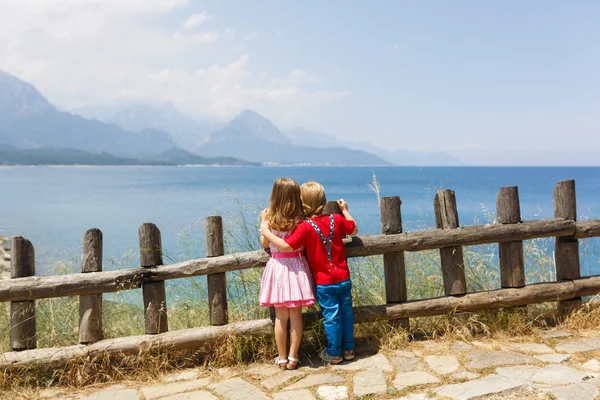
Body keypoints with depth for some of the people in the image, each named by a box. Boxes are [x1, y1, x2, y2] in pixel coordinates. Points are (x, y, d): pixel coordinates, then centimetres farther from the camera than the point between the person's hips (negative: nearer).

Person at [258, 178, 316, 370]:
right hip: (297, 266, 0)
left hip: (277, 266, 0)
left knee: (281, 316, 9)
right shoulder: (300, 219, -10)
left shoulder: (269, 218, -9)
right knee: (296, 314, 9)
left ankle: (282, 358, 19)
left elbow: (265, 243, 1)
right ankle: (293, 358, 17)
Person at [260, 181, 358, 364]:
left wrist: (266, 232, -15)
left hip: (324, 283, -4)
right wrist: (345, 210, 26)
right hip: (344, 279, 4)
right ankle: (348, 349, 30)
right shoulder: (336, 219, -4)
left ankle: (333, 353, 23)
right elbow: (354, 230, 13)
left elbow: (286, 246, -26)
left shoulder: (306, 227, -19)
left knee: (331, 318, 8)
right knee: (347, 313, 17)